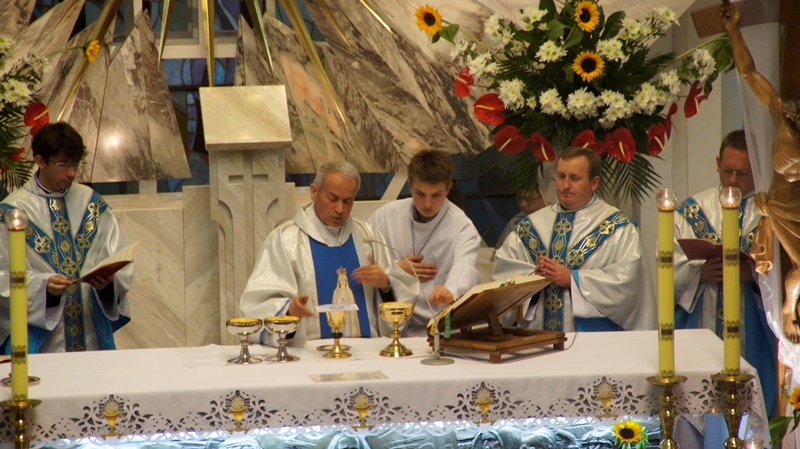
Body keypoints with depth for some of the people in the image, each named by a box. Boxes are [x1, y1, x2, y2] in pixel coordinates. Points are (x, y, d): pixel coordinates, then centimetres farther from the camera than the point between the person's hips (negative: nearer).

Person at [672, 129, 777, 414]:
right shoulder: (690, 211, 10)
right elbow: (670, 271, 4)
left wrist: (754, 274, -19)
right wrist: (699, 273, -15)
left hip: (753, 334, -1)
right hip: (700, 327, 1)